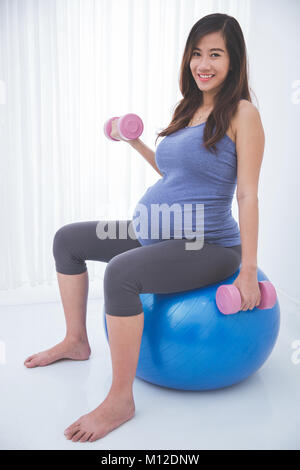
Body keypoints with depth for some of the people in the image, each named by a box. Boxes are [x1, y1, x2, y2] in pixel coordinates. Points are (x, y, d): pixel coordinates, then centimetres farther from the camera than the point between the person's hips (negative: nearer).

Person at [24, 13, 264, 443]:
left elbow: (248, 195, -14)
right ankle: (76, 342, 24)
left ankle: (120, 399, -16)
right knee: (67, 239, 13)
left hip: (207, 245, -9)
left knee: (121, 273, -35)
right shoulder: (190, 109, 14)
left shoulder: (242, 113, -8)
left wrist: (248, 270, -17)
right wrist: (136, 143, 22)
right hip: (151, 232, 9)